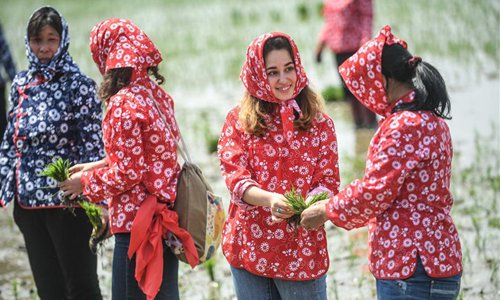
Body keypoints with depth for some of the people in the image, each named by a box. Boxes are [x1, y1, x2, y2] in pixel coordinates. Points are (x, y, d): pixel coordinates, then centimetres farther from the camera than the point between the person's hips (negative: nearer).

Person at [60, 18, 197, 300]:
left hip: (138, 224, -9)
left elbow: (129, 173, -18)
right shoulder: (157, 93, 8)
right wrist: (99, 165, 17)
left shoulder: (124, 104, -18)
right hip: (166, 214, 9)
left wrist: (86, 182, -2)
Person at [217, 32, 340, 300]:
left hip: (302, 248, 0)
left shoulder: (318, 122, 4)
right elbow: (234, 175, -7)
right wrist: (270, 199, -27)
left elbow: (328, 180, -1)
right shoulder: (239, 120, 2)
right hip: (250, 246, 1)